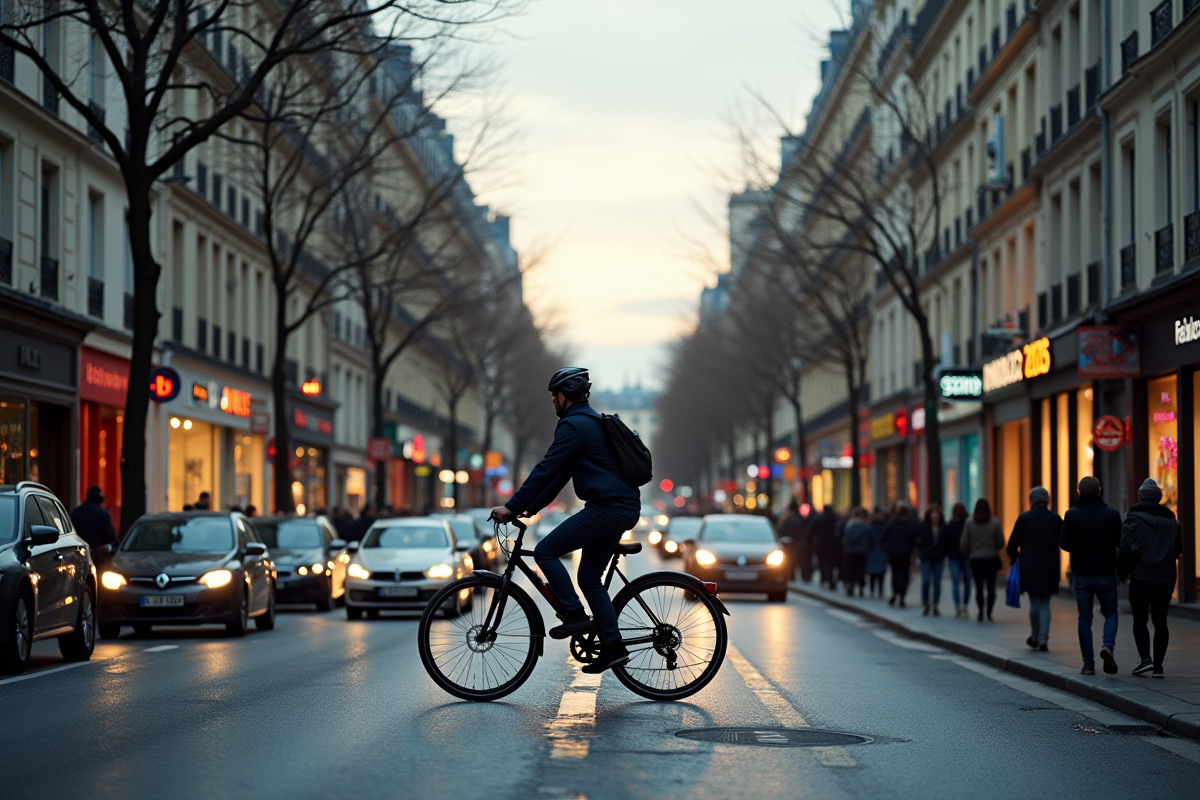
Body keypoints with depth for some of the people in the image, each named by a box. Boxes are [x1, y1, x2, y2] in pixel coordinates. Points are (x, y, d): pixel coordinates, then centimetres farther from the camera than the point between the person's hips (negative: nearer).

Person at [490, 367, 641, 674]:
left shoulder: (574, 426, -10)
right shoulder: (591, 422, 23)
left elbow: (546, 469, -16)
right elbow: (559, 474, 26)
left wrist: (512, 506, -12)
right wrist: (531, 508, 24)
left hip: (607, 507, -10)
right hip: (623, 508, 10)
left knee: (545, 551, -8)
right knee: (589, 578, 12)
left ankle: (575, 615, -7)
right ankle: (613, 647, 9)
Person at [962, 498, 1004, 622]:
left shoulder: (969, 523, -4)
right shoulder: (995, 523, -6)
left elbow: (964, 544, -3)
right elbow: (1001, 543, -2)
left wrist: (969, 555, 16)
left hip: (975, 559, 1)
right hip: (991, 559, -1)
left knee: (979, 587, 9)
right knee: (991, 587, 6)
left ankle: (980, 612, -1)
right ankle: (989, 613, -3)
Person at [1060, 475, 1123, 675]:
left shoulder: (1072, 514, -6)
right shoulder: (1112, 514, -4)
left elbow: (1064, 543, -6)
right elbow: (1121, 542, -2)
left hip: (1081, 574, 0)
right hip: (1106, 574, 0)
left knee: (1084, 619, 7)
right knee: (1111, 613, 16)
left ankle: (1088, 664, 3)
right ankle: (1108, 645, -12)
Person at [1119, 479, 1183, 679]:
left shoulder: (1134, 519, -7)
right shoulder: (1172, 521, 8)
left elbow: (1127, 549, -14)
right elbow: (1178, 550, 12)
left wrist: (1121, 572, -1)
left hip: (1140, 579, -3)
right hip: (1165, 580, 3)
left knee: (1140, 619, 7)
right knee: (1160, 621, 9)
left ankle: (1146, 659, -9)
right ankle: (1158, 665, 6)